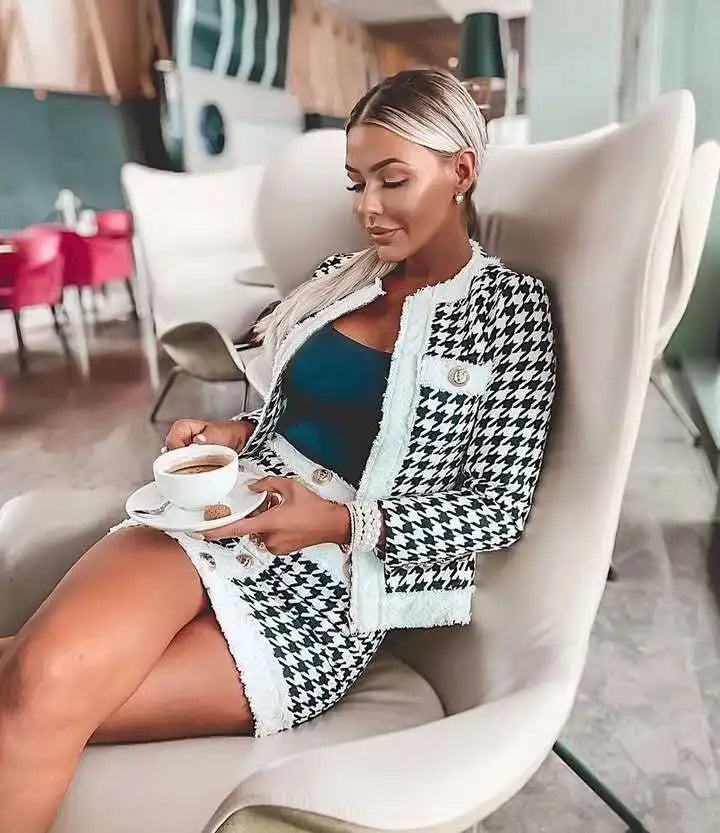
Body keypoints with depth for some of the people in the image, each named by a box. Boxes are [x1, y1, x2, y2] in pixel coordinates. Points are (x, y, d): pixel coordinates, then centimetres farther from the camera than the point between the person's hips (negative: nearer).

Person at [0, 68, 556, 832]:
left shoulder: (509, 305, -1)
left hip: (336, 582, -4)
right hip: (224, 521, 4)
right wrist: (231, 434, 2)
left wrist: (340, 521, -18)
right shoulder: (344, 274, 15)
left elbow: (498, 510, -5)